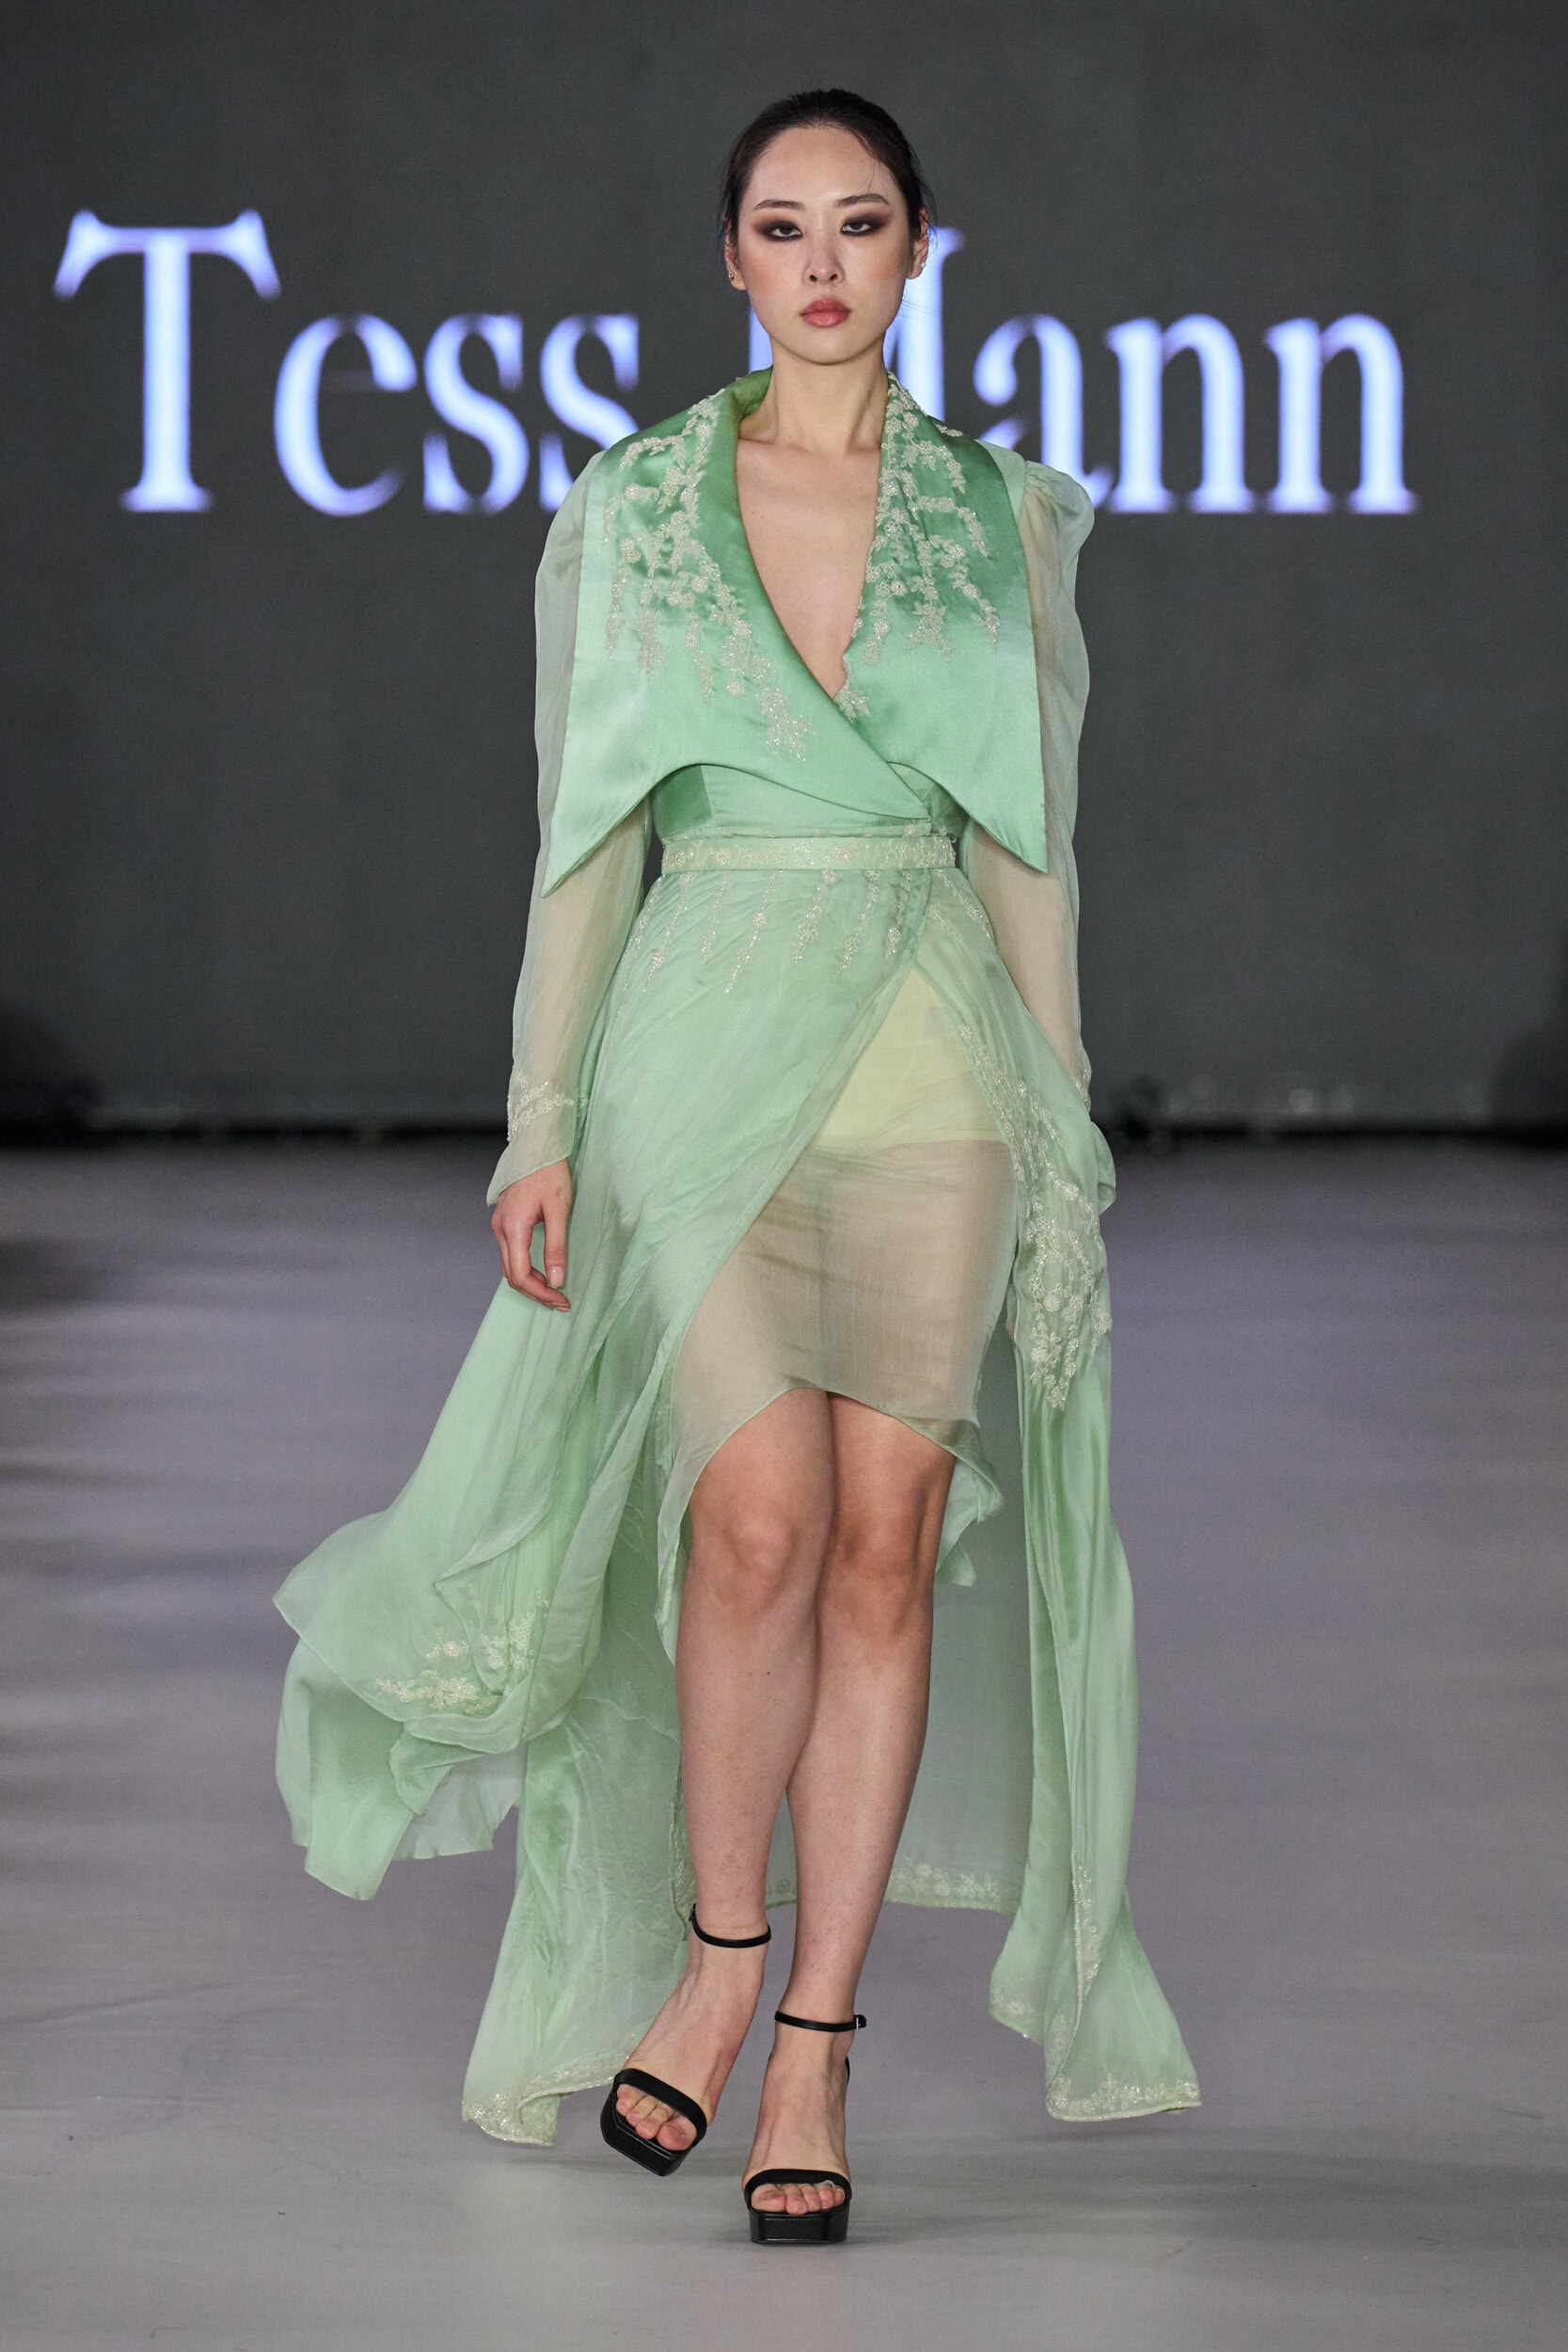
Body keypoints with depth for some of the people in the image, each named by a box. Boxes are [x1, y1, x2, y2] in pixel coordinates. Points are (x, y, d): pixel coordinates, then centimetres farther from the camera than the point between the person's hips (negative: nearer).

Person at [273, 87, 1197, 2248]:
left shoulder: (1001, 510, 9)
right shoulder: (632, 507, 7)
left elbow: (1027, 841, 10)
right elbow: (590, 835, 6)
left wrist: (1062, 1121, 5)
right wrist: (543, 1120, 1)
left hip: (935, 1043, 1)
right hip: (711, 1036, -1)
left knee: (889, 1549, -3)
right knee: (762, 1522, -15)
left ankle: (817, 2051, 5)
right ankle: (717, 1950, 9)